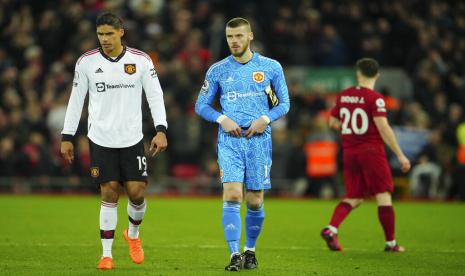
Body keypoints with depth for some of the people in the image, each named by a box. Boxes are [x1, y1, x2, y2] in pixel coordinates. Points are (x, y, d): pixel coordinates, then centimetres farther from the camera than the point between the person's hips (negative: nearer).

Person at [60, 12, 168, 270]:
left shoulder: (141, 60, -2)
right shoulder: (86, 62, 0)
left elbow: (155, 96, 0)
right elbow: (76, 100, 6)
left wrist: (161, 130, -10)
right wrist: (67, 137, 4)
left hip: (132, 139, 0)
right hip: (100, 139, 0)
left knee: (137, 192, -3)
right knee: (109, 193, -4)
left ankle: (133, 233, 28)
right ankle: (106, 254, 5)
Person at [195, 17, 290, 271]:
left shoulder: (271, 67, 5)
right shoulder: (217, 70, 5)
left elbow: (284, 103, 9)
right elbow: (201, 105, 10)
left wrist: (265, 119, -9)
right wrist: (222, 119, -8)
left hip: (259, 140, 1)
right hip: (229, 140, 0)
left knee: (255, 201, 3)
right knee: (232, 195, -15)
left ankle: (250, 250, 24)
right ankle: (234, 255, -14)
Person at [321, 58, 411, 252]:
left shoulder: (343, 96, 7)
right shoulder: (375, 99, -11)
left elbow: (333, 122, 17)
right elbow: (383, 128, -18)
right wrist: (400, 155, -14)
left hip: (349, 153, 5)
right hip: (371, 151, -5)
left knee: (353, 198, 13)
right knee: (384, 196, 3)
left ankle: (331, 229, -9)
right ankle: (390, 242, 5)